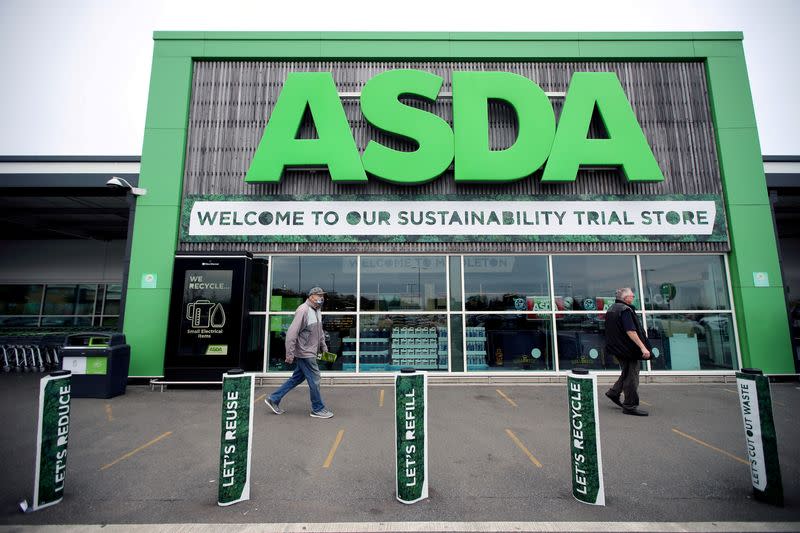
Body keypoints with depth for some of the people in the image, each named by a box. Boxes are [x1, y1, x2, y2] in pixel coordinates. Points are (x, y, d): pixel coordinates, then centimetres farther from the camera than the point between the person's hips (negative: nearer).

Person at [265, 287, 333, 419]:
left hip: (310, 353, 9)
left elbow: (320, 332, 22)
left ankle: (273, 399, 29)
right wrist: (290, 354, -21)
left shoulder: (316, 311, 12)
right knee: (314, 380, 1)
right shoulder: (303, 310, -19)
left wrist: (324, 348, 19)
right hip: (305, 353, -9)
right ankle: (318, 409, 17)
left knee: (297, 378, 17)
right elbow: (292, 333, -22)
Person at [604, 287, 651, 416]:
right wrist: (642, 347, -26)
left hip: (617, 348, 9)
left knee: (627, 373, 22)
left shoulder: (611, 309, 12)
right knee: (631, 376, 0)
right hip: (628, 349, -9)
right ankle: (630, 406, 8)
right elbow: (630, 331, -26)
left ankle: (614, 392, 25)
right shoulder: (625, 310, -18)